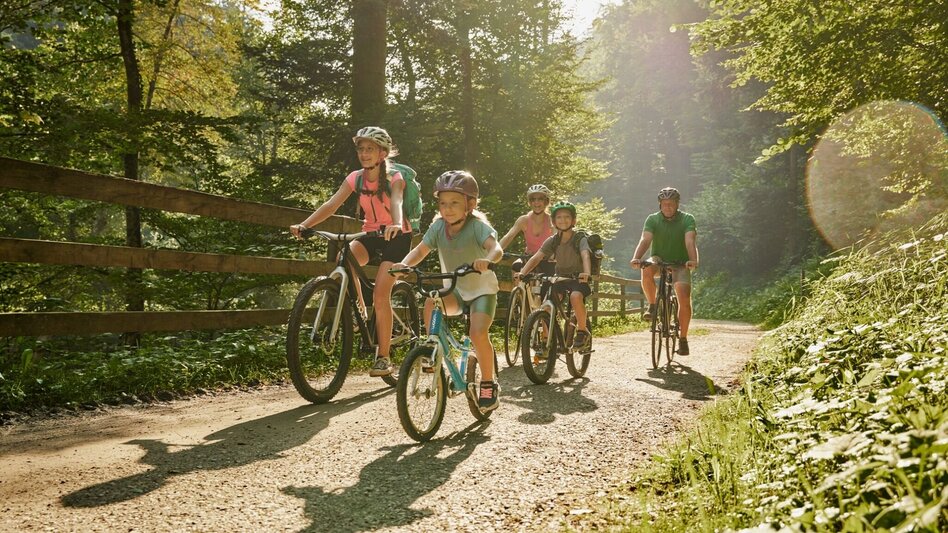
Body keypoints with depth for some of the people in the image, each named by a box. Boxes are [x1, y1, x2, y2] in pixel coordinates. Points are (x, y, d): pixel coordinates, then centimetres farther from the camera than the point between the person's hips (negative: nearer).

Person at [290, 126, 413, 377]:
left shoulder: (394, 178, -13)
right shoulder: (356, 178, -3)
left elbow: (396, 202, -35)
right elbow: (331, 204, -14)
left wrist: (397, 225, -57)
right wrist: (304, 225, -29)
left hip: (396, 236, -4)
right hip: (371, 233, 4)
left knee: (380, 294, -16)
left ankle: (383, 357, -5)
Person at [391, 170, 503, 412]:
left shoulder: (478, 226, -21)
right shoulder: (438, 226, -8)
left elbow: (497, 248, -36)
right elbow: (420, 250, -14)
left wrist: (487, 260, -58)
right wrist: (404, 264, -34)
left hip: (482, 289, -4)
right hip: (455, 290, 4)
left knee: (478, 333, -23)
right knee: (430, 303, -26)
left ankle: (488, 384, -1)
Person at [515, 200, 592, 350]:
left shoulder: (580, 239, -12)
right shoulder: (552, 241, -1)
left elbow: (585, 256, -30)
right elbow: (536, 257, -9)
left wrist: (586, 273, -51)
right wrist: (522, 272, -26)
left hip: (578, 279, -4)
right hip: (560, 278, 4)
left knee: (576, 296, -35)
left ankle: (582, 331, -13)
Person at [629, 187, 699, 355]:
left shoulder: (687, 219, -10)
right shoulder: (653, 219, -7)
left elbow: (690, 242, -26)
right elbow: (645, 240, -22)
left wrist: (693, 261, -45)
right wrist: (636, 258, -42)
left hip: (680, 264, -1)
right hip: (659, 261, 1)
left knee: (684, 299, -18)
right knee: (647, 269, -35)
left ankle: (683, 339, -2)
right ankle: (652, 305, -14)